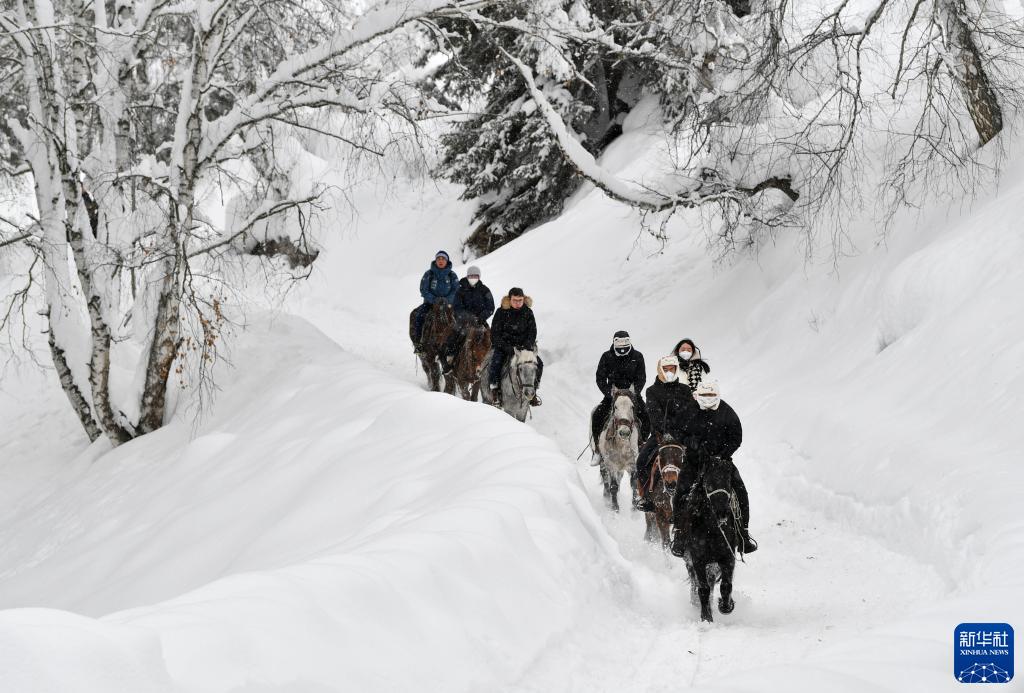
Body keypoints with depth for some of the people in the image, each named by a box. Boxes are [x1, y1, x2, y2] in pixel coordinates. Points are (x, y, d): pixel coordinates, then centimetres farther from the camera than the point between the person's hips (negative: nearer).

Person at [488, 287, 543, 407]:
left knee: (538, 363, -17)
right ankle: (495, 391, -19)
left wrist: (526, 346, -16)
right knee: (496, 362, -31)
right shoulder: (502, 312, -6)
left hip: (522, 346, 3)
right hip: (502, 346, -3)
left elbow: (532, 333, 4)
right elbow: (495, 334, -7)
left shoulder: (528, 312, 2)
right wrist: (506, 347, -22)